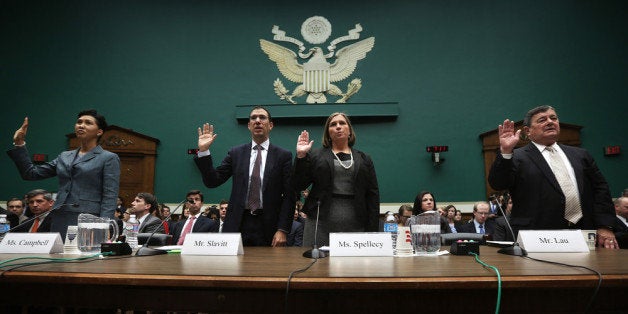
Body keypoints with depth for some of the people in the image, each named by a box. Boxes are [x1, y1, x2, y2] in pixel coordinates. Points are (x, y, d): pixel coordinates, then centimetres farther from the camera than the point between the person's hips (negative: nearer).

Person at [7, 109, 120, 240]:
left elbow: (109, 198, -8)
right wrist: (19, 144, 8)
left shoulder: (109, 158, -1)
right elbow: (31, 173, 16)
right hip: (59, 221, 5)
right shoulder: (64, 157, 17)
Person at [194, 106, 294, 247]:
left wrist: (283, 230, -10)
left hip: (268, 227, -1)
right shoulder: (236, 153, 8)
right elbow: (212, 181, 4)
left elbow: (289, 196, -3)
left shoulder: (283, 155, 1)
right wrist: (203, 151, -7)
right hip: (238, 224, 2)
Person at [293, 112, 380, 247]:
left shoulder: (364, 159, 14)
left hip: (355, 226, 1)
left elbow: (373, 195, 9)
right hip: (321, 224, -1)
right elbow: (298, 186, 4)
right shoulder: (315, 155, 10)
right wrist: (301, 156, -7)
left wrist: (372, 231, 1)